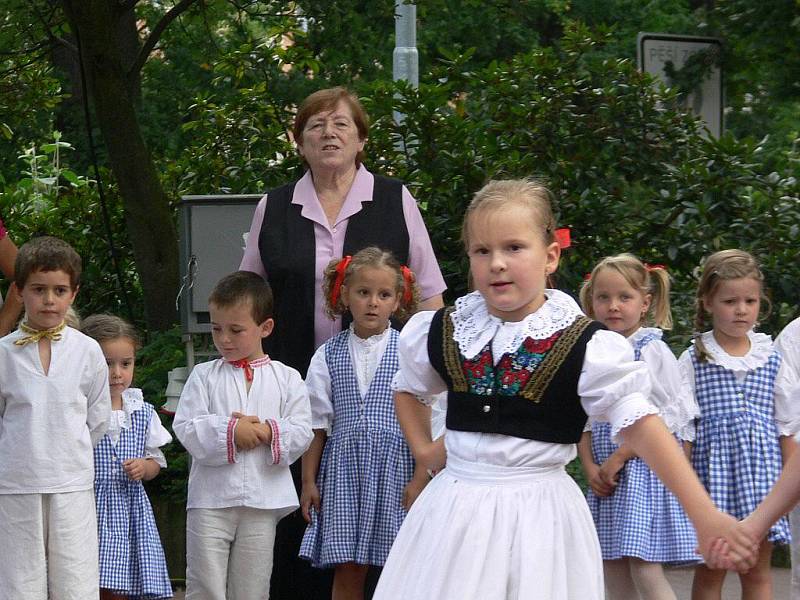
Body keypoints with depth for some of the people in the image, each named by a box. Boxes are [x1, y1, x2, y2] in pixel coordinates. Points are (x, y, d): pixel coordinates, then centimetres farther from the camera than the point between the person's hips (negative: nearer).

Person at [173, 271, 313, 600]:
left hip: (263, 501, 1)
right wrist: (230, 430, -16)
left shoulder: (286, 378, 5)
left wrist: (269, 432, -17)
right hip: (210, 500, -1)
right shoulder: (204, 376, 4)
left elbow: (301, 433, -1)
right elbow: (186, 428, -5)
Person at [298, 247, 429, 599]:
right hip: (344, 470, 2)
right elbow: (316, 425, 9)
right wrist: (308, 481, 8)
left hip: (397, 466, -2)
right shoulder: (328, 356, 6)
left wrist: (420, 478, -8)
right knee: (347, 571, 4)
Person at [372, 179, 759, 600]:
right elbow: (407, 387, 26)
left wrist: (705, 514, -22)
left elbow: (638, 423, -15)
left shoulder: (585, 347, -9)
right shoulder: (443, 333, 4)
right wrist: (422, 450, 12)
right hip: (457, 506, 3)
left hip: (539, 514, -3)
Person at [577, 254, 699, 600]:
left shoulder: (653, 351, -7)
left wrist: (618, 458, -13)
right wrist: (590, 467, -4)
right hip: (606, 478, 6)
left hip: (645, 470, -6)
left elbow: (669, 419, -11)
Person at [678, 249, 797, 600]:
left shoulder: (771, 359, 7)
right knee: (710, 570, 5)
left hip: (761, 467, 2)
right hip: (713, 465, -2)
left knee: (757, 571, 6)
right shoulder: (694, 360, -1)